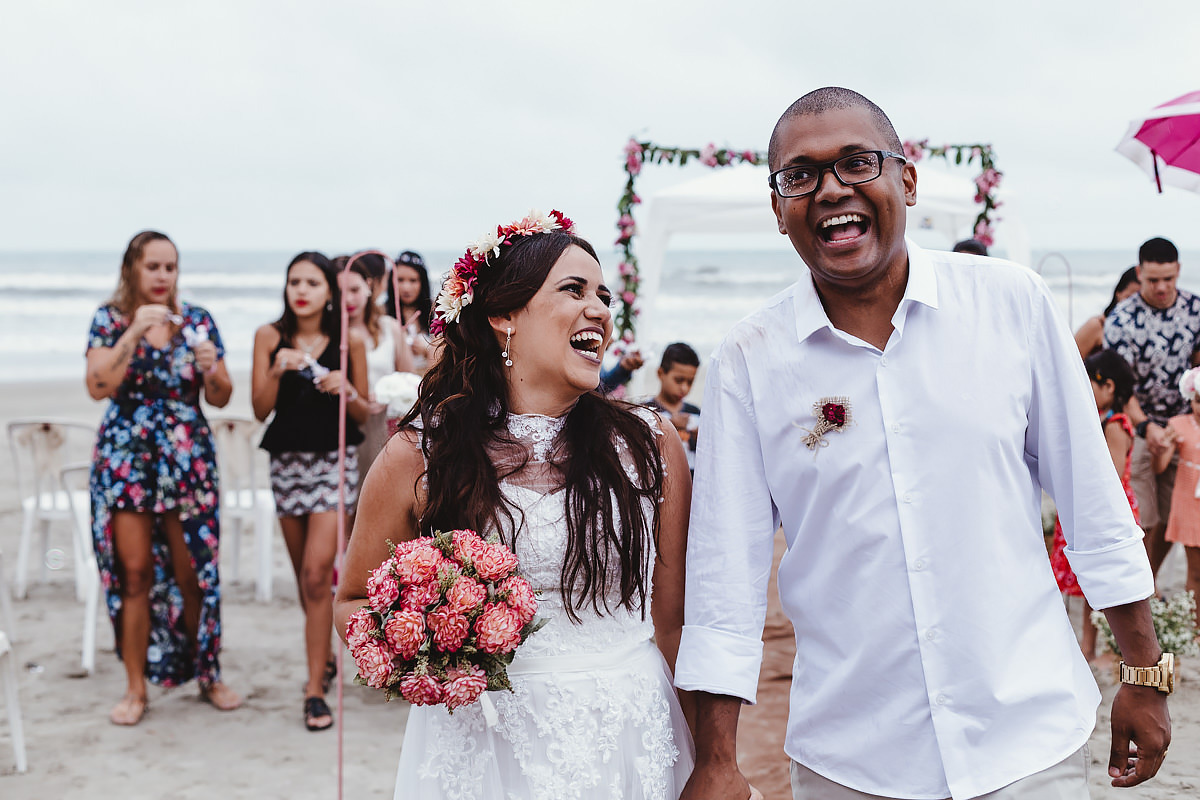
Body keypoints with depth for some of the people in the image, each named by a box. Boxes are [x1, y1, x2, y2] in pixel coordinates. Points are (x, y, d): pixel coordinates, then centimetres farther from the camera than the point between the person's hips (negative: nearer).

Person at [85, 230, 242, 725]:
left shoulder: (198, 321, 5)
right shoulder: (110, 319, 1)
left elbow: (220, 400, 5)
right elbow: (98, 387, -13)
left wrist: (211, 370, -16)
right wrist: (134, 333, -20)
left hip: (188, 458, 1)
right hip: (125, 458, -1)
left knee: (193, 571, 3)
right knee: (134, 572, 0)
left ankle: (208, 674, 19)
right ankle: (136, 687, 12)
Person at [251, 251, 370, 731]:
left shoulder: (350, 340, -1)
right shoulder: (269, 337, 3)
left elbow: (364, 413, 5)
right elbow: (260, 409, -1)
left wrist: (347, 391, -16)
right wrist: (277, 371, -18)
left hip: (335, 458, -3)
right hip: (287, 458, 3)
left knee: (318, 574, -12)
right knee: (304, 577, 12)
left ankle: (315, 689, -7)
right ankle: (324, 659, 32)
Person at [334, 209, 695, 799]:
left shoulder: (650, 444, -2)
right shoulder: (418, 458, -6)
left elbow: (670, 618, 4)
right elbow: (355, 602, 7)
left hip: (630, 741, 2)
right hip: (482, 744, -1)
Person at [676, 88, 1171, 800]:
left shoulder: (1014, 303, -5)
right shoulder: (746, 364, -6)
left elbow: (1094, 502, 2)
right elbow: (726, 578, -4)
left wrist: (1146, 675, 6)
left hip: (1030, 740, 0)